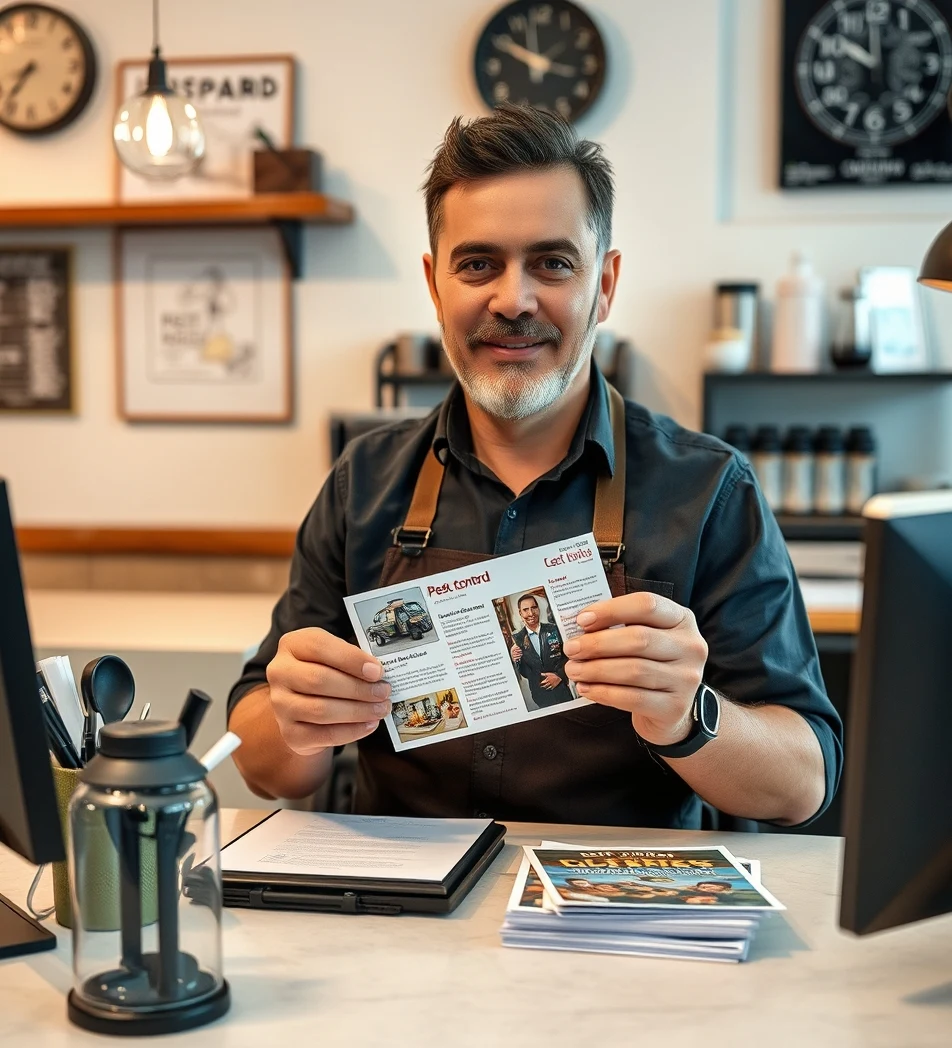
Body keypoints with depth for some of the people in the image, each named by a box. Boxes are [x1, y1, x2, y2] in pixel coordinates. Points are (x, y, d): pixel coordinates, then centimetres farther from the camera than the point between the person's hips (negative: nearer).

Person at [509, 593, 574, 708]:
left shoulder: (554, 629, -6)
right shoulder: (517, 639, -3)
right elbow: (524, 673, 2)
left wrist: (560, 675, -12)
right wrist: (516, 661, -16)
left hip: (564, 690, -1)